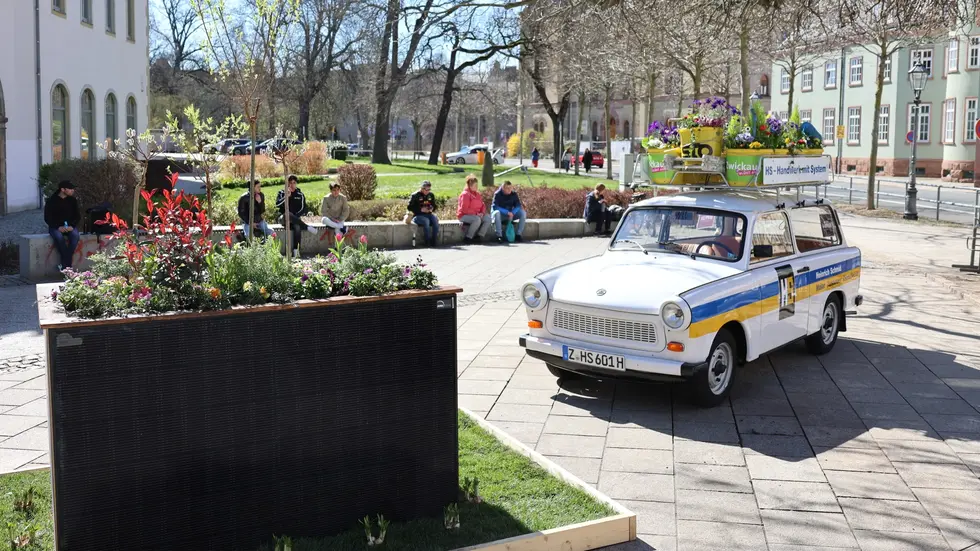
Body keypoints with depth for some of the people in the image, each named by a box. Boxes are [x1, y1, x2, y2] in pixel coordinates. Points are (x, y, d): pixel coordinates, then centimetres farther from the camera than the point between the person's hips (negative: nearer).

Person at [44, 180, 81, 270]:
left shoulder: (72, 200, 6)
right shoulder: (51, 201, -3)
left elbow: (78, 216, 7)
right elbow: (47, 218, -4)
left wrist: (72, 226, -13)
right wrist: (58, 227, -20)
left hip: (70, 226, 2)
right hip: (55, 227, -2)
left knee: (75, 235, -32)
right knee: (59, 237, -36)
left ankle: (64, 265, -30)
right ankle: (68, 265, -28)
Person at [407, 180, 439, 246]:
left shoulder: (431, 195, 11)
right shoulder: (415, 195, -4)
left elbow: (434, 205, 22)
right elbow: (410, 207, -6)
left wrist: (432, 209, -3)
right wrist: (421, 209, -17)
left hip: (428, 214, 5)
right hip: (418, 215, -5)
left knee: (436, 220, -28)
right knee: (426, 221, -36)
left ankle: (433, 240, -23)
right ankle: (427, 242, -28)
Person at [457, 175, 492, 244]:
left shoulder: (477, 194, 12)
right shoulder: (465, 194, -12)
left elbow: (482, 205, 15)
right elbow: (464, 209, -19)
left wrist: (482, 213, -7)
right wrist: (476, 214, -21)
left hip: (477, 215, 8)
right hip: (464, 216, -8)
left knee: (488, 218, -14)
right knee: (477, 220, -35)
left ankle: (479, 236, -13)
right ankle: (468, 238, -24)